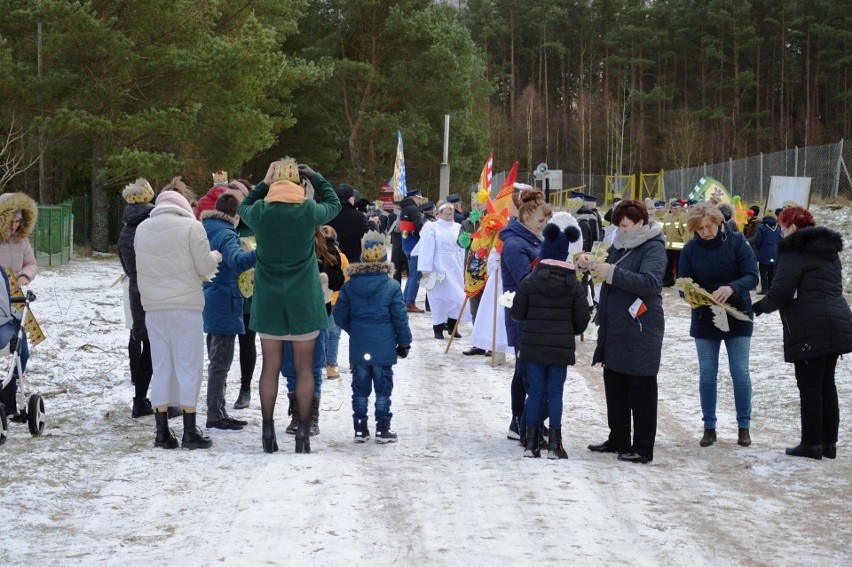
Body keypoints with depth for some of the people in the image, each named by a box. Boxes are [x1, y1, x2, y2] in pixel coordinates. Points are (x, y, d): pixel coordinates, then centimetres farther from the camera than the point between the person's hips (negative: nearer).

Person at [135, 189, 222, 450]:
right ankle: (190, 432, 3)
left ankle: (162, 432, 9)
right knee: (188, 367, 1)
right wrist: (215, 257, 14)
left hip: (153, 308, 4)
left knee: (160, 368, 9)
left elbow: (142, 268, 12)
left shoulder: (142, 228, 8)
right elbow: (204, 267, -6)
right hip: (185, 306, -4)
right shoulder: (191, 226, -6)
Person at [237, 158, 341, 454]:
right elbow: (334, 203, 10)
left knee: (271, 366, 8)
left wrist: (263, 183, 16)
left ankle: (268, 430, 11)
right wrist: (315, 177, 16)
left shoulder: (259, 212, -8)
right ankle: (303, 432, 8)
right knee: (304, 367, 6)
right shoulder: (309, 210, -11)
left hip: (268, 300, 1)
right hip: (303, 300, -1)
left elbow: (243, 208, 16)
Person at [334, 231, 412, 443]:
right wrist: (404, 342, 5)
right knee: (383, 387, 7)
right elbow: (400, 318, -7)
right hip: (384, 346, -2)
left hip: (358, 346, 2)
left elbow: (340, 316, 3)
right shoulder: (391, 286, -10)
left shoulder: (349, 286, -3)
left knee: (360, 387, 11)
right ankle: (383, 428, 8)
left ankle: (360, 428, 14)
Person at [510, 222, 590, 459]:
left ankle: (531, 443, 9)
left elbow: (517, 313, -2)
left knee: (535, 392, 8)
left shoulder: (529, 281, -7)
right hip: (561, 348, 0)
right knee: (555, 393, 5)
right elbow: (582, 319, -2)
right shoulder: (574, 284, -4)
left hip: (533, 346, 0)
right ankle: (554, 445, 2)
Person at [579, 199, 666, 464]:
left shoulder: (653, 248, -12)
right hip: (614, 330, 9)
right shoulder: (621, 245, 12)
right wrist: (590, 263, -1)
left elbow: (650, 282, -27)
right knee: (614, 385, 16)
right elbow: (610, 271, 21)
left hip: (640, 331, -9)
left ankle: (643, 448, 5)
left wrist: (612, 273, -31)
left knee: (641, 390, -1)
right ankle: (618, 440, 28)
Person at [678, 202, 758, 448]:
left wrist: (732, 288, -35)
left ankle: (744, 427, 13)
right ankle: (709, 427, 15)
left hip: (737, 318, -2)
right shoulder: (690, 250, -5)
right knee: (707, 373, 6)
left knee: (740, 372, 2)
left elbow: (751, 276, -15)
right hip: (704, 320, 2)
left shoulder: (737, 242, -10)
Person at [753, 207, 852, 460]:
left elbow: (780, 292, -16)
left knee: (809, 386, -2)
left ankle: (812, 443, 1)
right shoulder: (829, 249, 17)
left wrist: (758, 308, 1)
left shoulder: (794, 250, -9)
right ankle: (829, 443, 16)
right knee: (827, 384, 13)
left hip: (809, 330, -8)